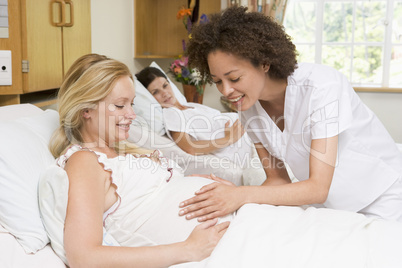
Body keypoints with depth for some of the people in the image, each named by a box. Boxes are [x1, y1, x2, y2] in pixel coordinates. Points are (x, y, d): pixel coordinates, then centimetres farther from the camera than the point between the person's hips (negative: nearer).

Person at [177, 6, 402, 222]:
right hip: (327, 207, 5)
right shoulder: (249, 107, -9)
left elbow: (318, 189, -28)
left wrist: (243, 195, -37)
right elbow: (278, 180, -4)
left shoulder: (322, 86, -27)